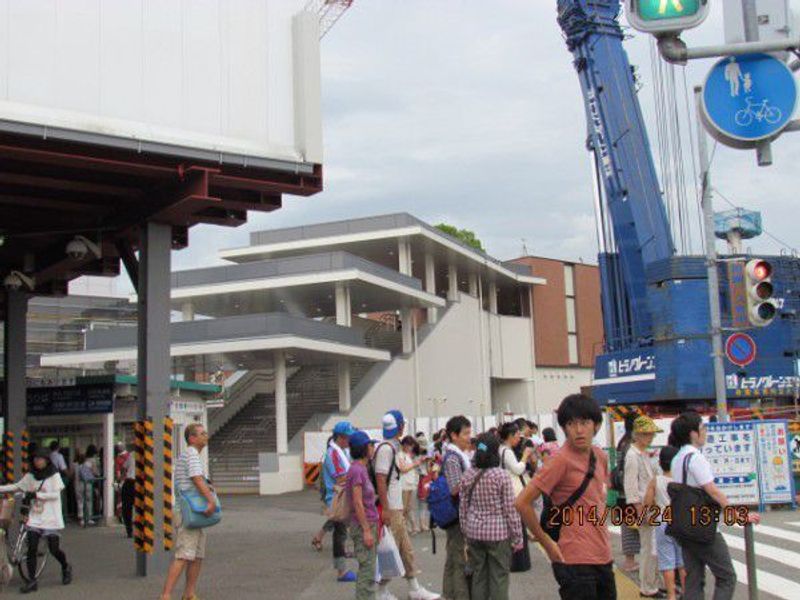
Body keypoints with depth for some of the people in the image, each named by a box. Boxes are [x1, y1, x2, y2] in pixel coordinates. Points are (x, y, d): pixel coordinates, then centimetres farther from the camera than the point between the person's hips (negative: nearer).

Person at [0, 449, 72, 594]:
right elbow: (17, 486, 16)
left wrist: (36, 494, -21)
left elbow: (55, 494, -14)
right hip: (35, 519, 4)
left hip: (51, 519, -4)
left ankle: (66, 568, 29)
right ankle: (32, 581, 2)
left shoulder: (54, 475, -6)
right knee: (31, 549, -5)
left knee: (54, 549, 0)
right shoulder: (30, 476, 7)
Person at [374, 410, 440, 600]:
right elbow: (380, 479, -21)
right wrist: (385, 509, -22)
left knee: (406, 549, 14)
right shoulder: (386, 448, -17)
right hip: (390, 510, -10)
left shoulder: (392, 447, 13)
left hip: (396, 508, 10)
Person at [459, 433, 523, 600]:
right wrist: (517, 537, -1)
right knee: (498, 578, 4)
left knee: (478, 576, 12)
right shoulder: (501, 475, -11)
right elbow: (510, 509, -9)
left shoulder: (467, 476, 1)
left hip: (474, 532, 4)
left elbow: (463, 508, 6)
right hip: (498, 533, -4)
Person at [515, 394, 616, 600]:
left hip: (603, 557, 7)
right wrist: (547, 543, -10)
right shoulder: (561, 460, -15)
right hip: (576, 561, -7)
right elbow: (522, 502, -17)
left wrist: (602, 535, 14)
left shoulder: (601, 457, 7)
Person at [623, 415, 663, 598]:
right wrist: (640, 510, -20)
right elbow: (631, 486, -17)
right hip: (643, 506, -9)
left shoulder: (645, 454, 16)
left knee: (654, 547, 12)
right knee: (650, 548, -5)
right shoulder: (633, 455, -12)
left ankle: (652, 584, 21)